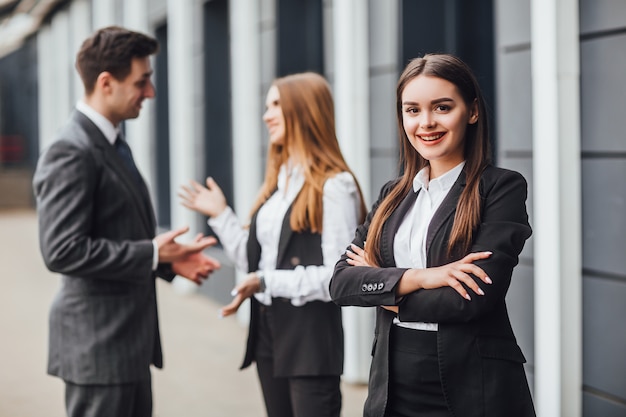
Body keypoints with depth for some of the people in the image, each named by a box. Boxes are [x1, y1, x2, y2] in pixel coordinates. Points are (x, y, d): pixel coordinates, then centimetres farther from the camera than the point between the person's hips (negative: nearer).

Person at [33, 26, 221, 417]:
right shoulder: (71, 154, -17)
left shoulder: (112, 144, 14)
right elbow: (63, 250, -24)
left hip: (129, 343, 10)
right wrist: (153, 254, -19)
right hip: (98, 346, -10)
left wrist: (168, 259, 5)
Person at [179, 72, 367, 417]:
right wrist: (220, 215, 11)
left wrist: (268, 283, -19)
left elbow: (339, 277, -18)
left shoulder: (334, 186, -12)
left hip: (311, 337, -8)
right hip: (268, 333, 8)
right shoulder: (278, 183, 13)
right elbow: (255, 264, 13)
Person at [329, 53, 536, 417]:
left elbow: (476, 297, -17)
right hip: (393, 388, 5)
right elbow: (341, 282, -2)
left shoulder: (502, 188, -6)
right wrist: (417, 277, -18)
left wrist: (386, 292, -5)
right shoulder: (394, 196, 9)